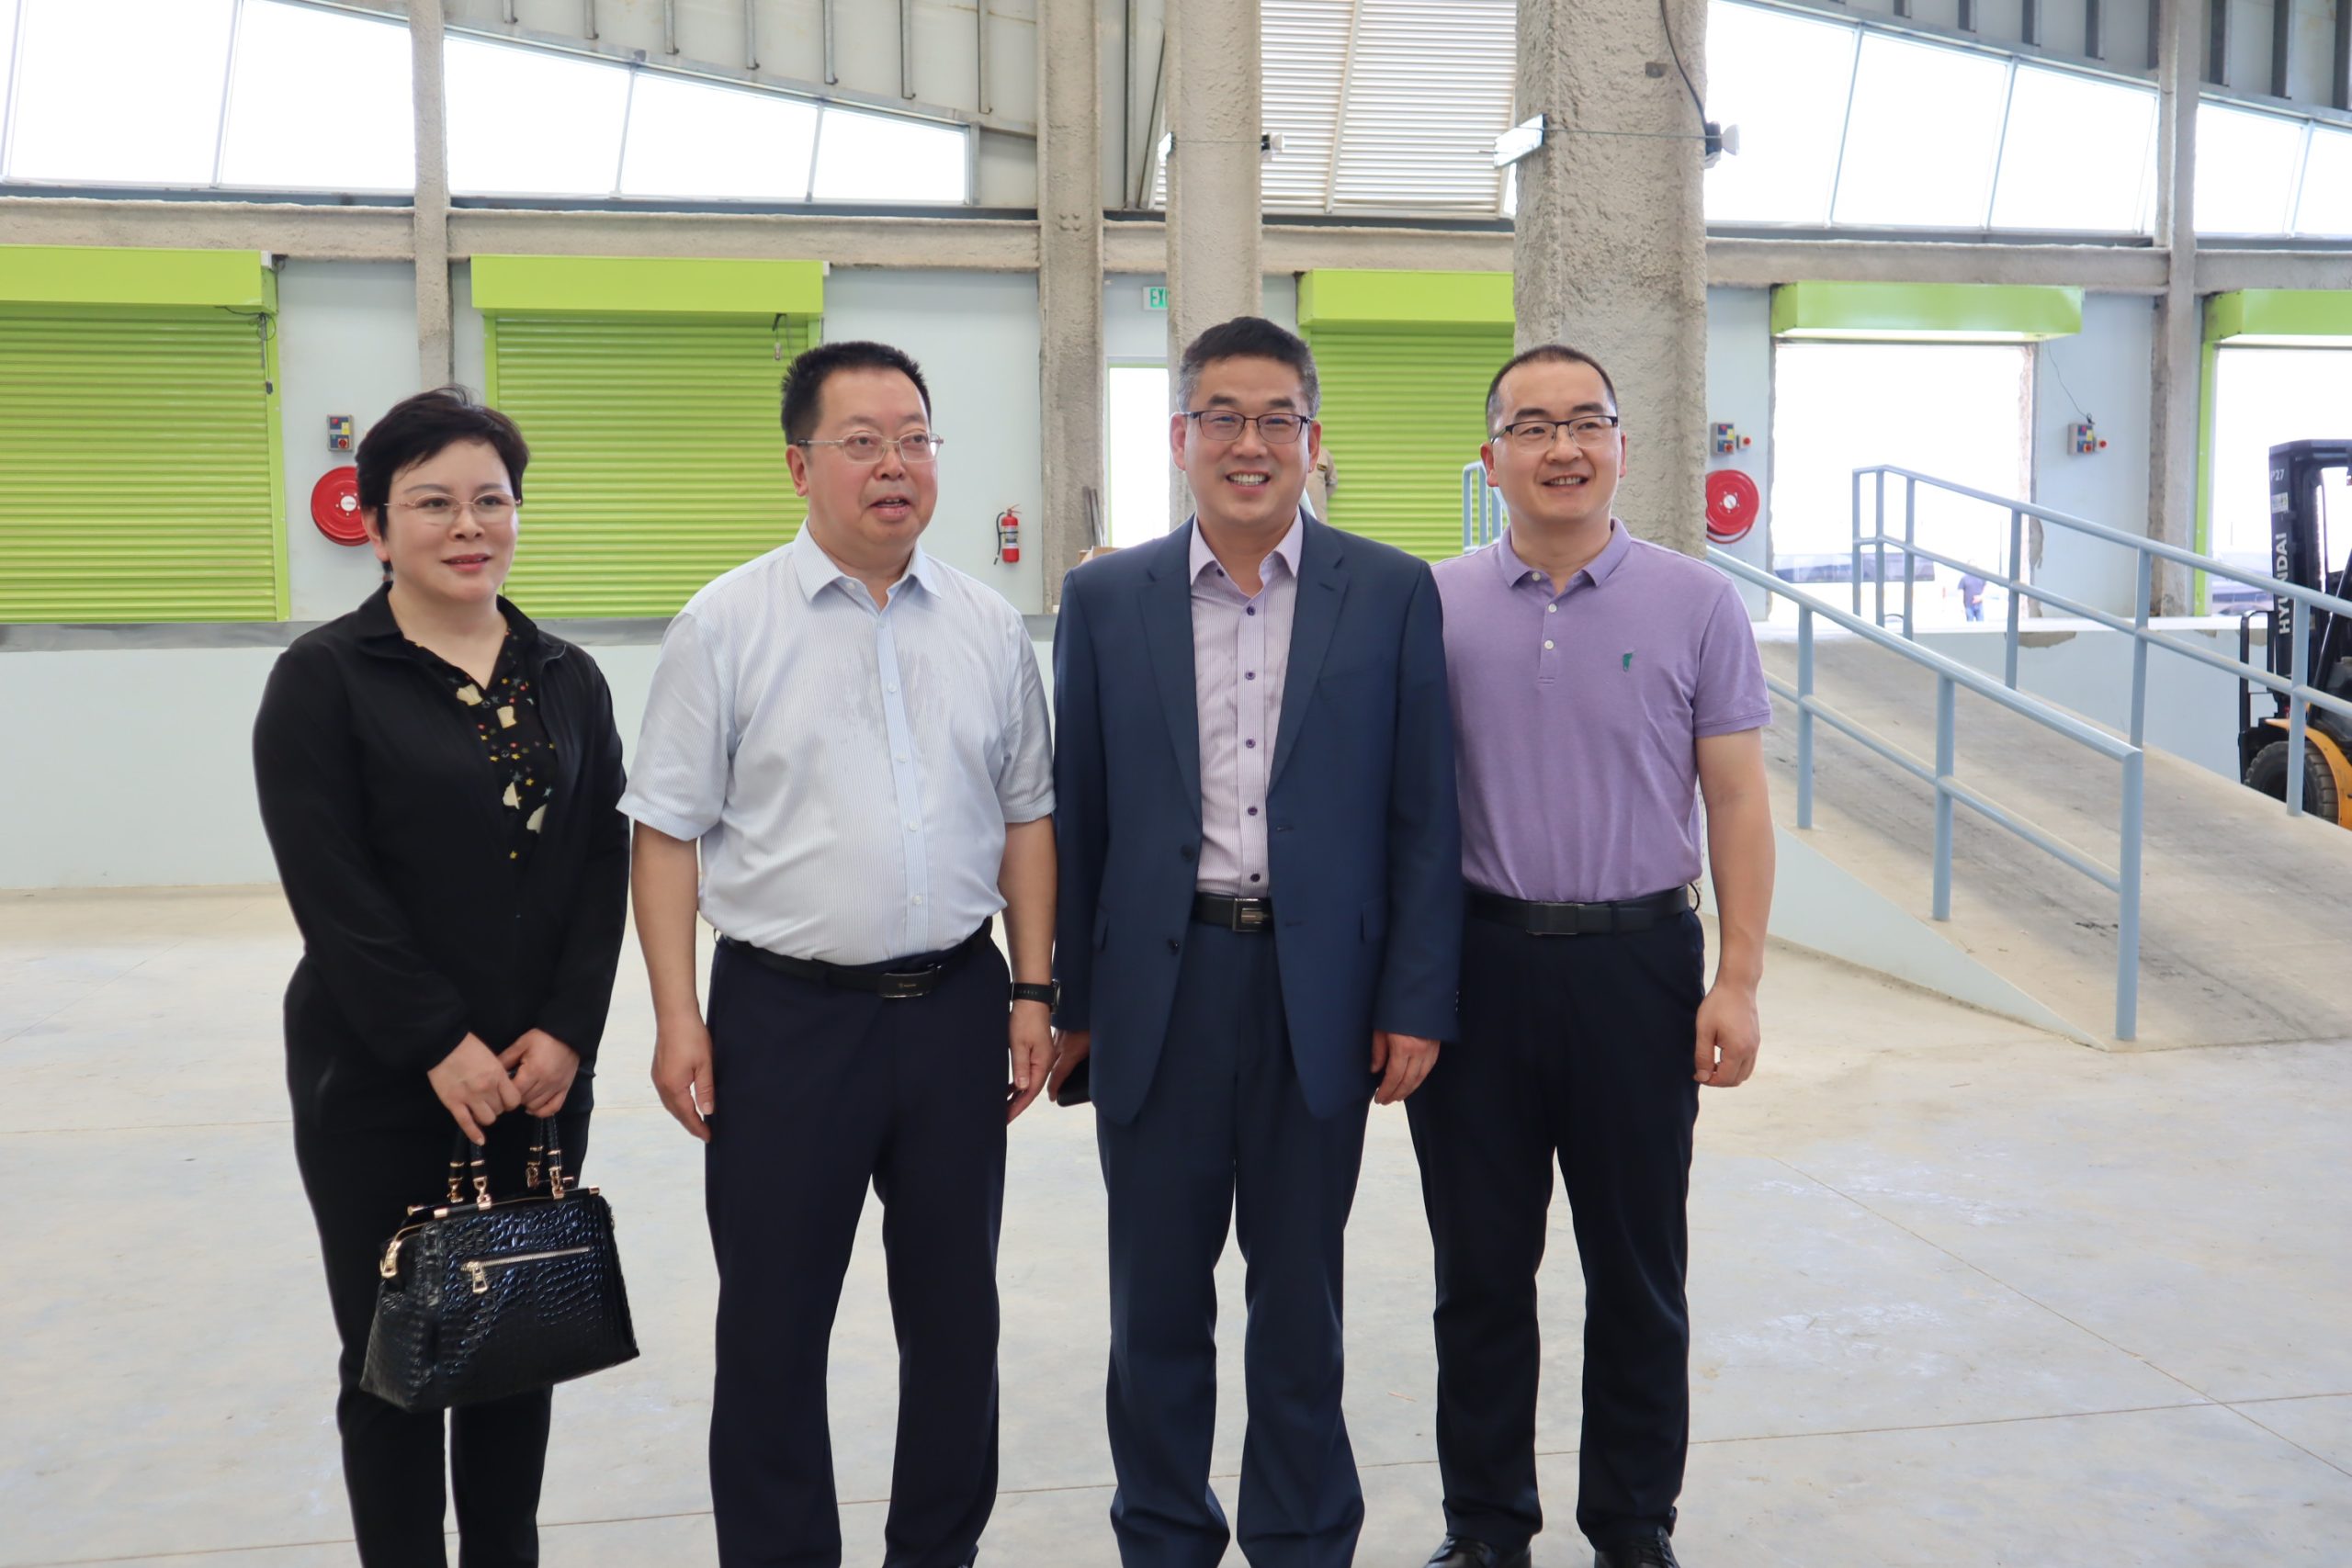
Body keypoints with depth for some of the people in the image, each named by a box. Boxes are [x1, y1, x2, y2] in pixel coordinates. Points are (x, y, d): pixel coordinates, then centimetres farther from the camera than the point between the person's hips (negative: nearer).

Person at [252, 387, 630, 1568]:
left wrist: (566, 1029, -8)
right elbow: (331, 885, -11)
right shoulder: (324, 679, -5)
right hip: (379, 1082, -4)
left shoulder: (567, 679, 8)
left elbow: (604, 862, 3)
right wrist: (441, 1046, -15)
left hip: (542, 1073, 4)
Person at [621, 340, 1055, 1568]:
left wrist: (1033, 991, 5)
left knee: (955, 1310, 14)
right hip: (785, 1014, -3)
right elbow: (669, 829, -4)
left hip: (955, 1005, 3)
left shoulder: (987, 627, 6)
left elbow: (1025, 817, 10)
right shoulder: (728, 625, -4)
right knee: (773, 1326, 7)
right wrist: (677, 1017, -9)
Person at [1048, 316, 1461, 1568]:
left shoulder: (1392, 594, 0)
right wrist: (1065, 999, 4)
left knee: (1299, 1297, 13)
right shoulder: (1106, 599, 3)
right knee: (1157, 1299, 12)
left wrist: (1417, 1002, -4)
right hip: (1158, 988, 1)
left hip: (1319, 989, -1)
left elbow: (1422, 815, 0)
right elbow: (1075, 813, 5)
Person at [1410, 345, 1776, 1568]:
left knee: (1638, 1273, 11)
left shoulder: (1695, 606, 1)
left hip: (1636, 965, 0)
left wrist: (1738, 982, -6)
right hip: (1475, 963, 1)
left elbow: (1737, 802, 1)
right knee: (1481, 1269, 11)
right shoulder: (1433, 608, 2)